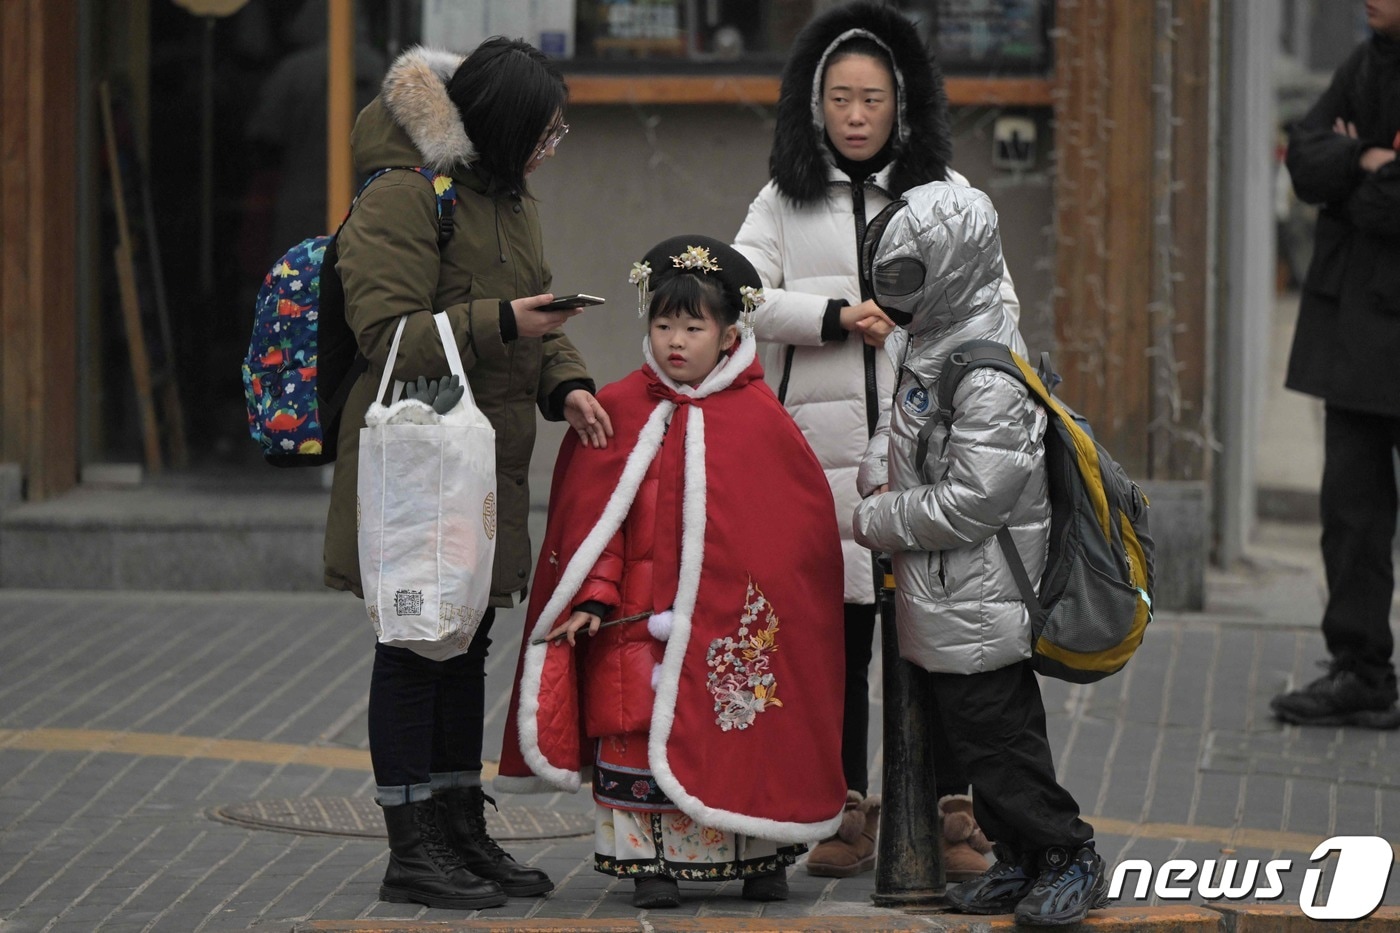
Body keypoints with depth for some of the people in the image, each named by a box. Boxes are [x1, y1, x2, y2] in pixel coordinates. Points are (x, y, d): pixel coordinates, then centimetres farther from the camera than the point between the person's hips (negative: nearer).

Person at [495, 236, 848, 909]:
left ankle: (759, 856, 16)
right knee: (639, 725, -5)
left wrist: (775, 609, 0)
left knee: (741, 731, 4)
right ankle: (652, 860, 2)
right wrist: (592, 596, -6)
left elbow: (801, 524, 5)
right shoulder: (619, 412, 3)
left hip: (733, 620, 0)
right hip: (643, 616, 0)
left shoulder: (759, 418, 1)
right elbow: (593, 517, 3)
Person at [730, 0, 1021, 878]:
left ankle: (949, 814, 4)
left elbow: (998, 305, 10)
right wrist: (834, 319, -13)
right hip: (823, 444, 1)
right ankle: (846, 814, 11)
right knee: (836, 632, 3)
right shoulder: (785, 199, 11)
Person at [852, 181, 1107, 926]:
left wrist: (876, 523, -14)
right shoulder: (923, 342, 7)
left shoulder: (987, 381, -24)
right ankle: (1021, 862, 24)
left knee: (994, 733, -4)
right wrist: (880, 472, 2)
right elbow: (900, 419, 24)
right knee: (980, 728, 15)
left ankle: (1070, 857, 7)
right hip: (943, 593, 10)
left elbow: (970, 501, -25)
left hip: (975, 603, -10)